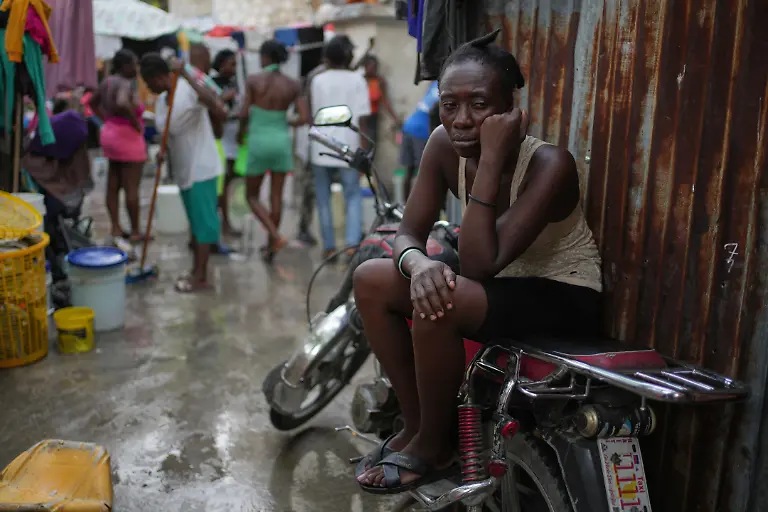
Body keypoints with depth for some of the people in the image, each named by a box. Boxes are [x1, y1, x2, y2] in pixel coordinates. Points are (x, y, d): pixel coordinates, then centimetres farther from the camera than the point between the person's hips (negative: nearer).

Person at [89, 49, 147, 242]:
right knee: (131, 187, -2)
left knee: (113, 184, 11)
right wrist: (136, 123, -25)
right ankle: (135, 231, 4)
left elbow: (93, 102, 22)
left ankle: (116, 228, 18)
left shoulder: (108, 81, 9)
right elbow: (122, 104, -39)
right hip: (127, 136, -9)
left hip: (110, 133, 9)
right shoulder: (126, 84, -19)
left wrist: (107, 120, 16)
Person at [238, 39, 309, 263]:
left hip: (259, 141, -3)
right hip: (281, 140, 3)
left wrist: (241, 131, 12)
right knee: (277, 196, 11)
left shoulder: (253, 80, -8)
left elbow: (244, 114, -9)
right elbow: (304, 118, -6)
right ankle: (270, 247, 18)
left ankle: (276, 236, -9)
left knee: (252, 196, 11)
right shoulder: (293, 85, -1)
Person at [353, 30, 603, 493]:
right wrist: (418, 263, -32)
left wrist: (491, 159, -36)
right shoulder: (444, 145, -9)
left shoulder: (549, 164, -28)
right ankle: (416, 424, 4)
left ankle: (434, 446, -6)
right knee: (371, 280, -9)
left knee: (440, 304, -33)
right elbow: (409, 233, -7)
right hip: (503, 282, 7)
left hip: (563, 298, -7)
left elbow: (479, 263, -33)